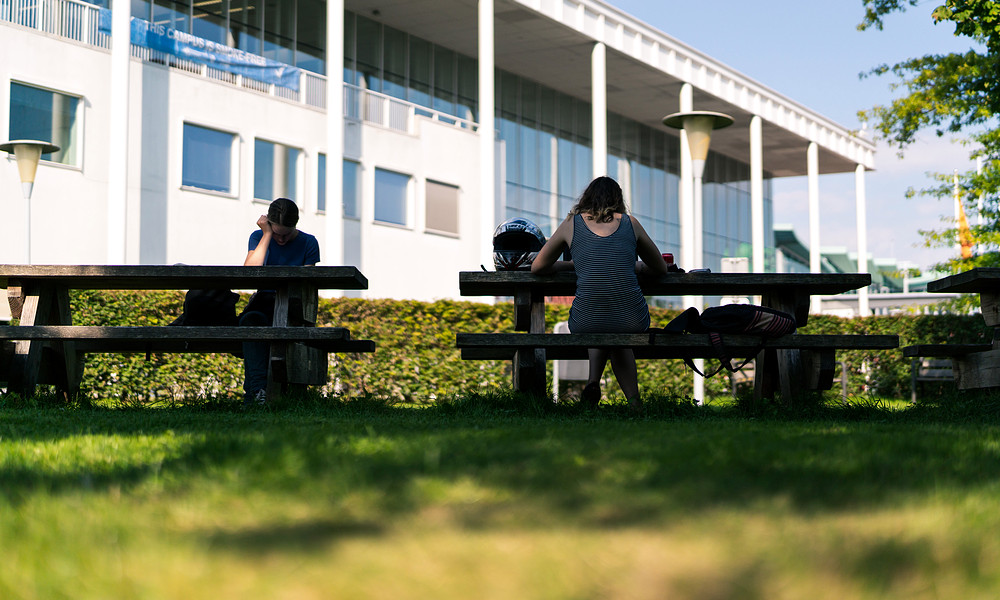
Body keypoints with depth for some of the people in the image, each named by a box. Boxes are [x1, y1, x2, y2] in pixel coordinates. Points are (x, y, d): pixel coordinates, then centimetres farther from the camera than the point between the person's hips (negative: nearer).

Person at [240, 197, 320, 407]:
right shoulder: (258, 237, 7)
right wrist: (267, 235, -10)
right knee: (250, 319, -35)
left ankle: (253, 390, -34)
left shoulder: (308, 243, 4)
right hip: (264, 300, 1)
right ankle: (258, 389, -45)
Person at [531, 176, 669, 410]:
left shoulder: (572, 224, 11)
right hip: (632, 322, 0)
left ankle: (594, 381, 15)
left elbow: (537, 267, 22)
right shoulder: (630, 224, 12)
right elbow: (661, 268, 25)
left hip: (586, 324, 0)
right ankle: (633, 400, 20)